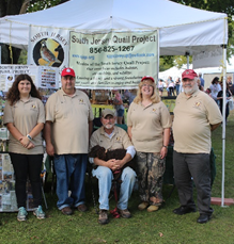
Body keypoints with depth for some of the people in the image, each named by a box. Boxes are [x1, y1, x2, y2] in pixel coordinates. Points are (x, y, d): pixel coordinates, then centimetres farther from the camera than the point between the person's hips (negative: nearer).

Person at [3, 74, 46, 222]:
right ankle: (22, 209, 15)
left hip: (36, 147, 0)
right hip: (17, 148, 0)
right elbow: (9, 124, -1)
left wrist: (29, 137, -13)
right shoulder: (11, 103, 7)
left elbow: (41, 124, 0)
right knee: (20, 179, 6)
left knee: (35, 178, 6)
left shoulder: (37, 102, 8)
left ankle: (38, 207, 17)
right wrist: (22, 140, -12)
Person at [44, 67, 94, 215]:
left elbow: (90, 120, 16)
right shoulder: (54, 98, 0)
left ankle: (79, 200, 26)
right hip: (62, 147, -3)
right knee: (63, 176, 4)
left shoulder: (83, 97, 13)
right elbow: (48, 123, -4)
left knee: (80, 176, 11)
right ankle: (64, 203, 18)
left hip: (82, 146, 3)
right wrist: (49, 144, -9)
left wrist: (89, 140, 12)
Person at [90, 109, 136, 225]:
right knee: (105, 172, -36)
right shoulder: (96, 135, 6)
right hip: (103, 166, -2)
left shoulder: (121, 132, 12)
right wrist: (106, 164, -25)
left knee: (130, 173, -30)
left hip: (121, 166, 2)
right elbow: (92, 157, -6)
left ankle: (122, 206, -13)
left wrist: (122, 162, -22)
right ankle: (103, 210, -32)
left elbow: (131, 149, -1)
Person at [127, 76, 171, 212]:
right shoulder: (134, 105, 11)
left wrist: (165, 146, -8)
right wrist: (132, 142, 7)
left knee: (155, 176, 0)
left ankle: (156, 201, 14)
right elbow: (130, 126, 15)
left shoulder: (160, 106, 0)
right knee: (141, 175, 8)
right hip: (138, 148, 3)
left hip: (155, 148, -3)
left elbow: (167, 127, -2)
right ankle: (144, 199, 23)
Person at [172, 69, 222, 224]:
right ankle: (187, 205, 34)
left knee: (201, 183, 1)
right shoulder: (179, 98, 12)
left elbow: (216, 121, -6)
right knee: (181, 181, 17)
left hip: (198, 150, -7)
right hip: (179, 148, 7)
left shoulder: (204, 99, -9)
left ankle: (205, 211, 16)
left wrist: (203, 132, 4)